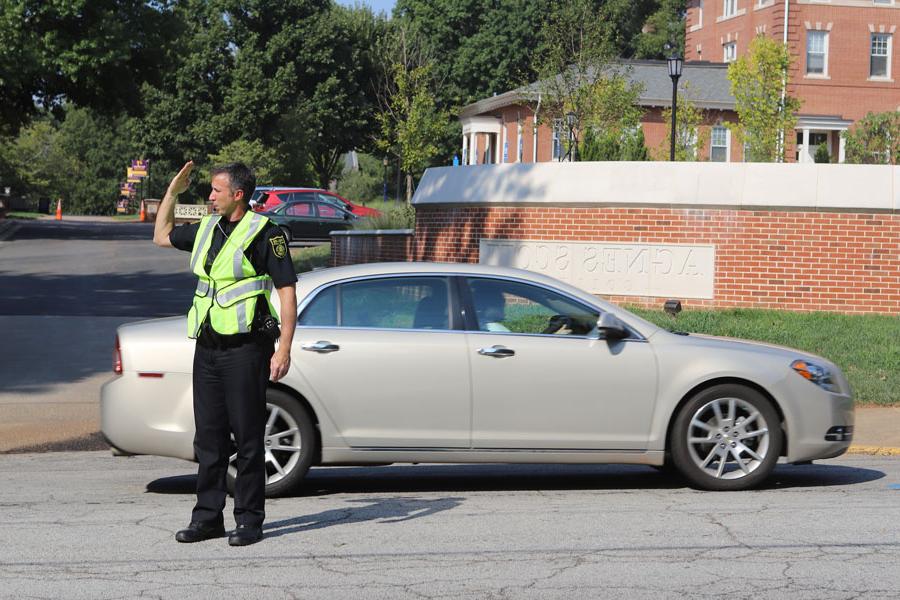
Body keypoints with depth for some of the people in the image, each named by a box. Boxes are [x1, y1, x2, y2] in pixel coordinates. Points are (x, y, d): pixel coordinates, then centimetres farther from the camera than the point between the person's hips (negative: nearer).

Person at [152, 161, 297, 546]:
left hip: (245, 347, -7)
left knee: (247, 436, -2)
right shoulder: (207, 228, 14)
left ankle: (249, 520, 5)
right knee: (209, 435, 9)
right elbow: (162, 236, 31)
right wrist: (173, 191, 21)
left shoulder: (264, 233, -8)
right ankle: (208, 517, 15)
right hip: (208, 346, 7)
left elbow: (288, 291, -10)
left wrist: (284, 349, -15)